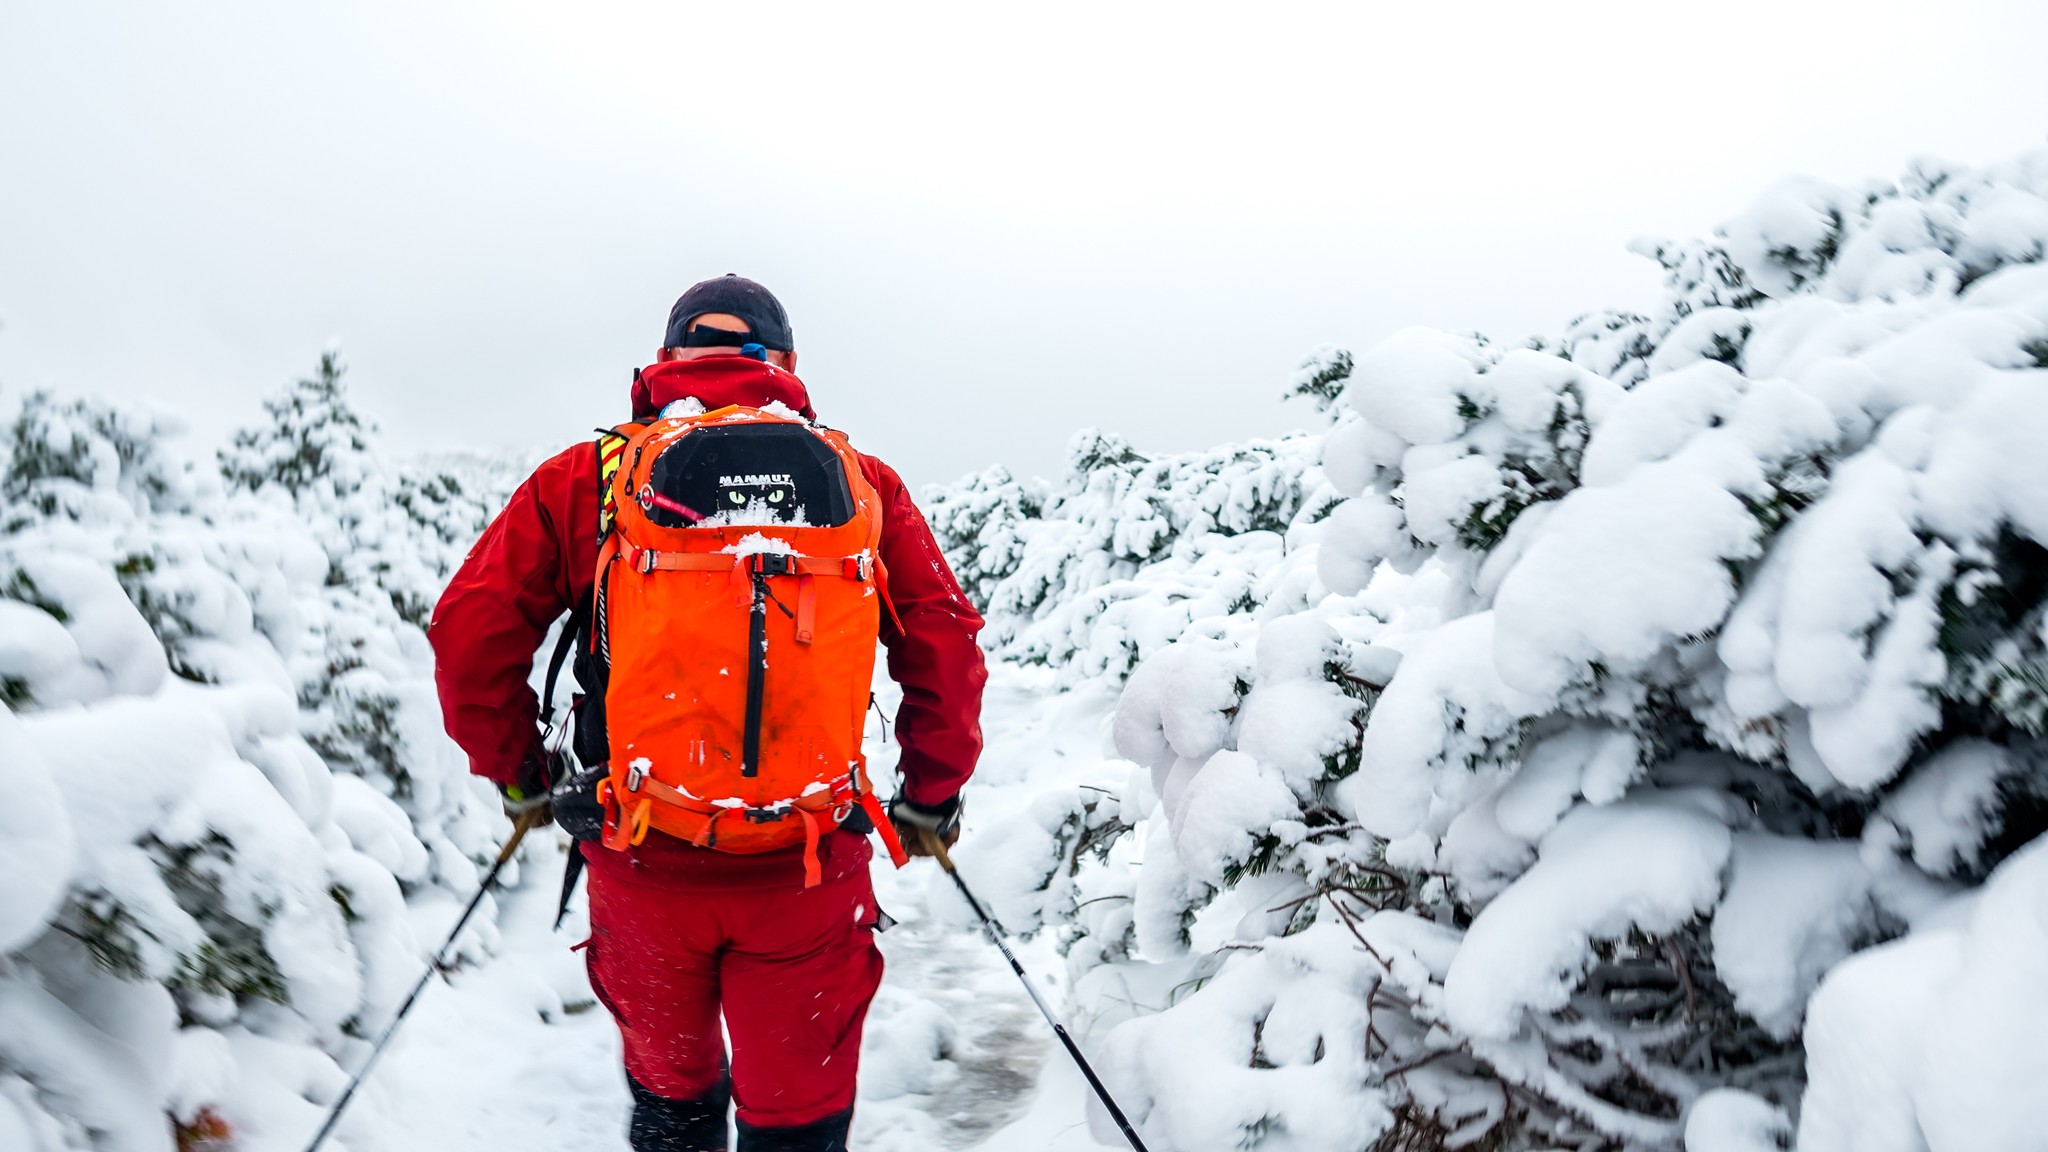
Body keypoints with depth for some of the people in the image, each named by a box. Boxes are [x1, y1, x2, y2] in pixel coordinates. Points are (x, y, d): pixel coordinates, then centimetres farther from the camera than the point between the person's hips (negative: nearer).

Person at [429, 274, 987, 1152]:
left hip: (642, 861, 1)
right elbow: (946, 642, -1)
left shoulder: (583, 479, 2)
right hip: (808, 865, -1)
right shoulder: (858, 479, 2)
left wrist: (515, 770, 14)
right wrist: (931, 794, 11)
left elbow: (469, 630, -1)